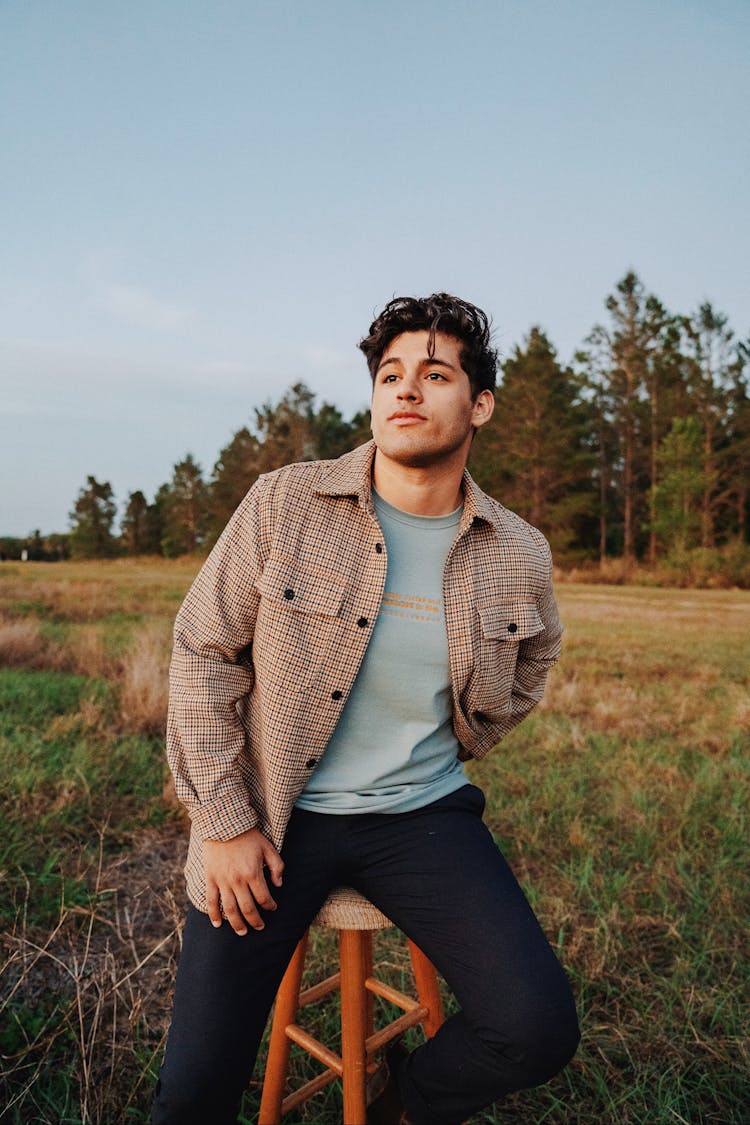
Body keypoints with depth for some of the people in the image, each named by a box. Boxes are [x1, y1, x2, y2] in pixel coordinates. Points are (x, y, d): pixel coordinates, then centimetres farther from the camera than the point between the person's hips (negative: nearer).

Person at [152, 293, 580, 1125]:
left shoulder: (519, 556, -4)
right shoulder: (284, 505, -11)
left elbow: (530, 663, 17)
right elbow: (203, 652, -5)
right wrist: (224, 822, -8)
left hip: (421, 815, 2)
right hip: (273, 813, -1)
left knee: (538, 1031, -13)